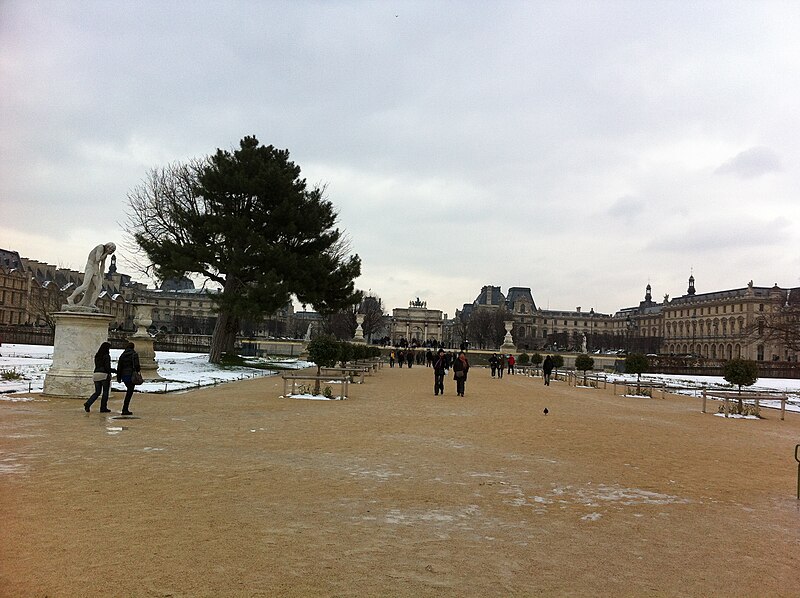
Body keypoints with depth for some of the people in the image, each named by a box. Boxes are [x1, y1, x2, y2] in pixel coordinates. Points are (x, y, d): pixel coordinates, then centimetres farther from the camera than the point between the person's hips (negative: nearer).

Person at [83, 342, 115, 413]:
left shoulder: (96, 356, 11)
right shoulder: (107, 356, -10)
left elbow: (97, 366, 17)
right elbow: (107, 368, -14)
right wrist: (114, 370, 2)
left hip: (96, 375, 6)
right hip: (104, 375, -6)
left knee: (97, 392, 13)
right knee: (105, 392, 5)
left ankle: (88, 403, -6)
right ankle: (103, 408, 8)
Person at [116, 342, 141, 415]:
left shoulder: (122, 355, 11)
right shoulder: (134, 354, -6)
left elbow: (119, 367, 10)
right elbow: (136, 365, -13)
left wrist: (118, 377, 14)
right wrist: (138, 369, 9)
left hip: (124, 376, 6)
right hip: (131, 375, -6)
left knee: (129, 391, 20)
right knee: (129, 392, -4)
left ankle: (125, 409, 19)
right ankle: (125, 410, -8)